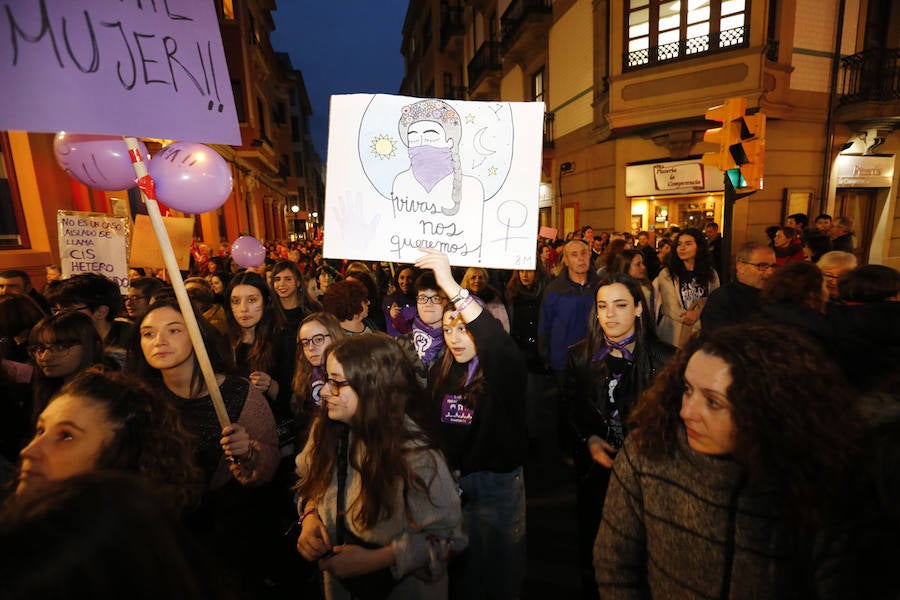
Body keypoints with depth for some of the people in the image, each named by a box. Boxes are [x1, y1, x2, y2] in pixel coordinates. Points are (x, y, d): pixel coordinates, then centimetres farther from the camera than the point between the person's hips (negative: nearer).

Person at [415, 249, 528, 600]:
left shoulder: (504, 371, -16)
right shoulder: (440, 374, 0)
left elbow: (498, 341, -39)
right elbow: (431, 425, 6)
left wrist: (452, 287, -46)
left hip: (498, 482, -4)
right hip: (452, 482, 4)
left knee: (499, 570, 17)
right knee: (461, 569, 23)